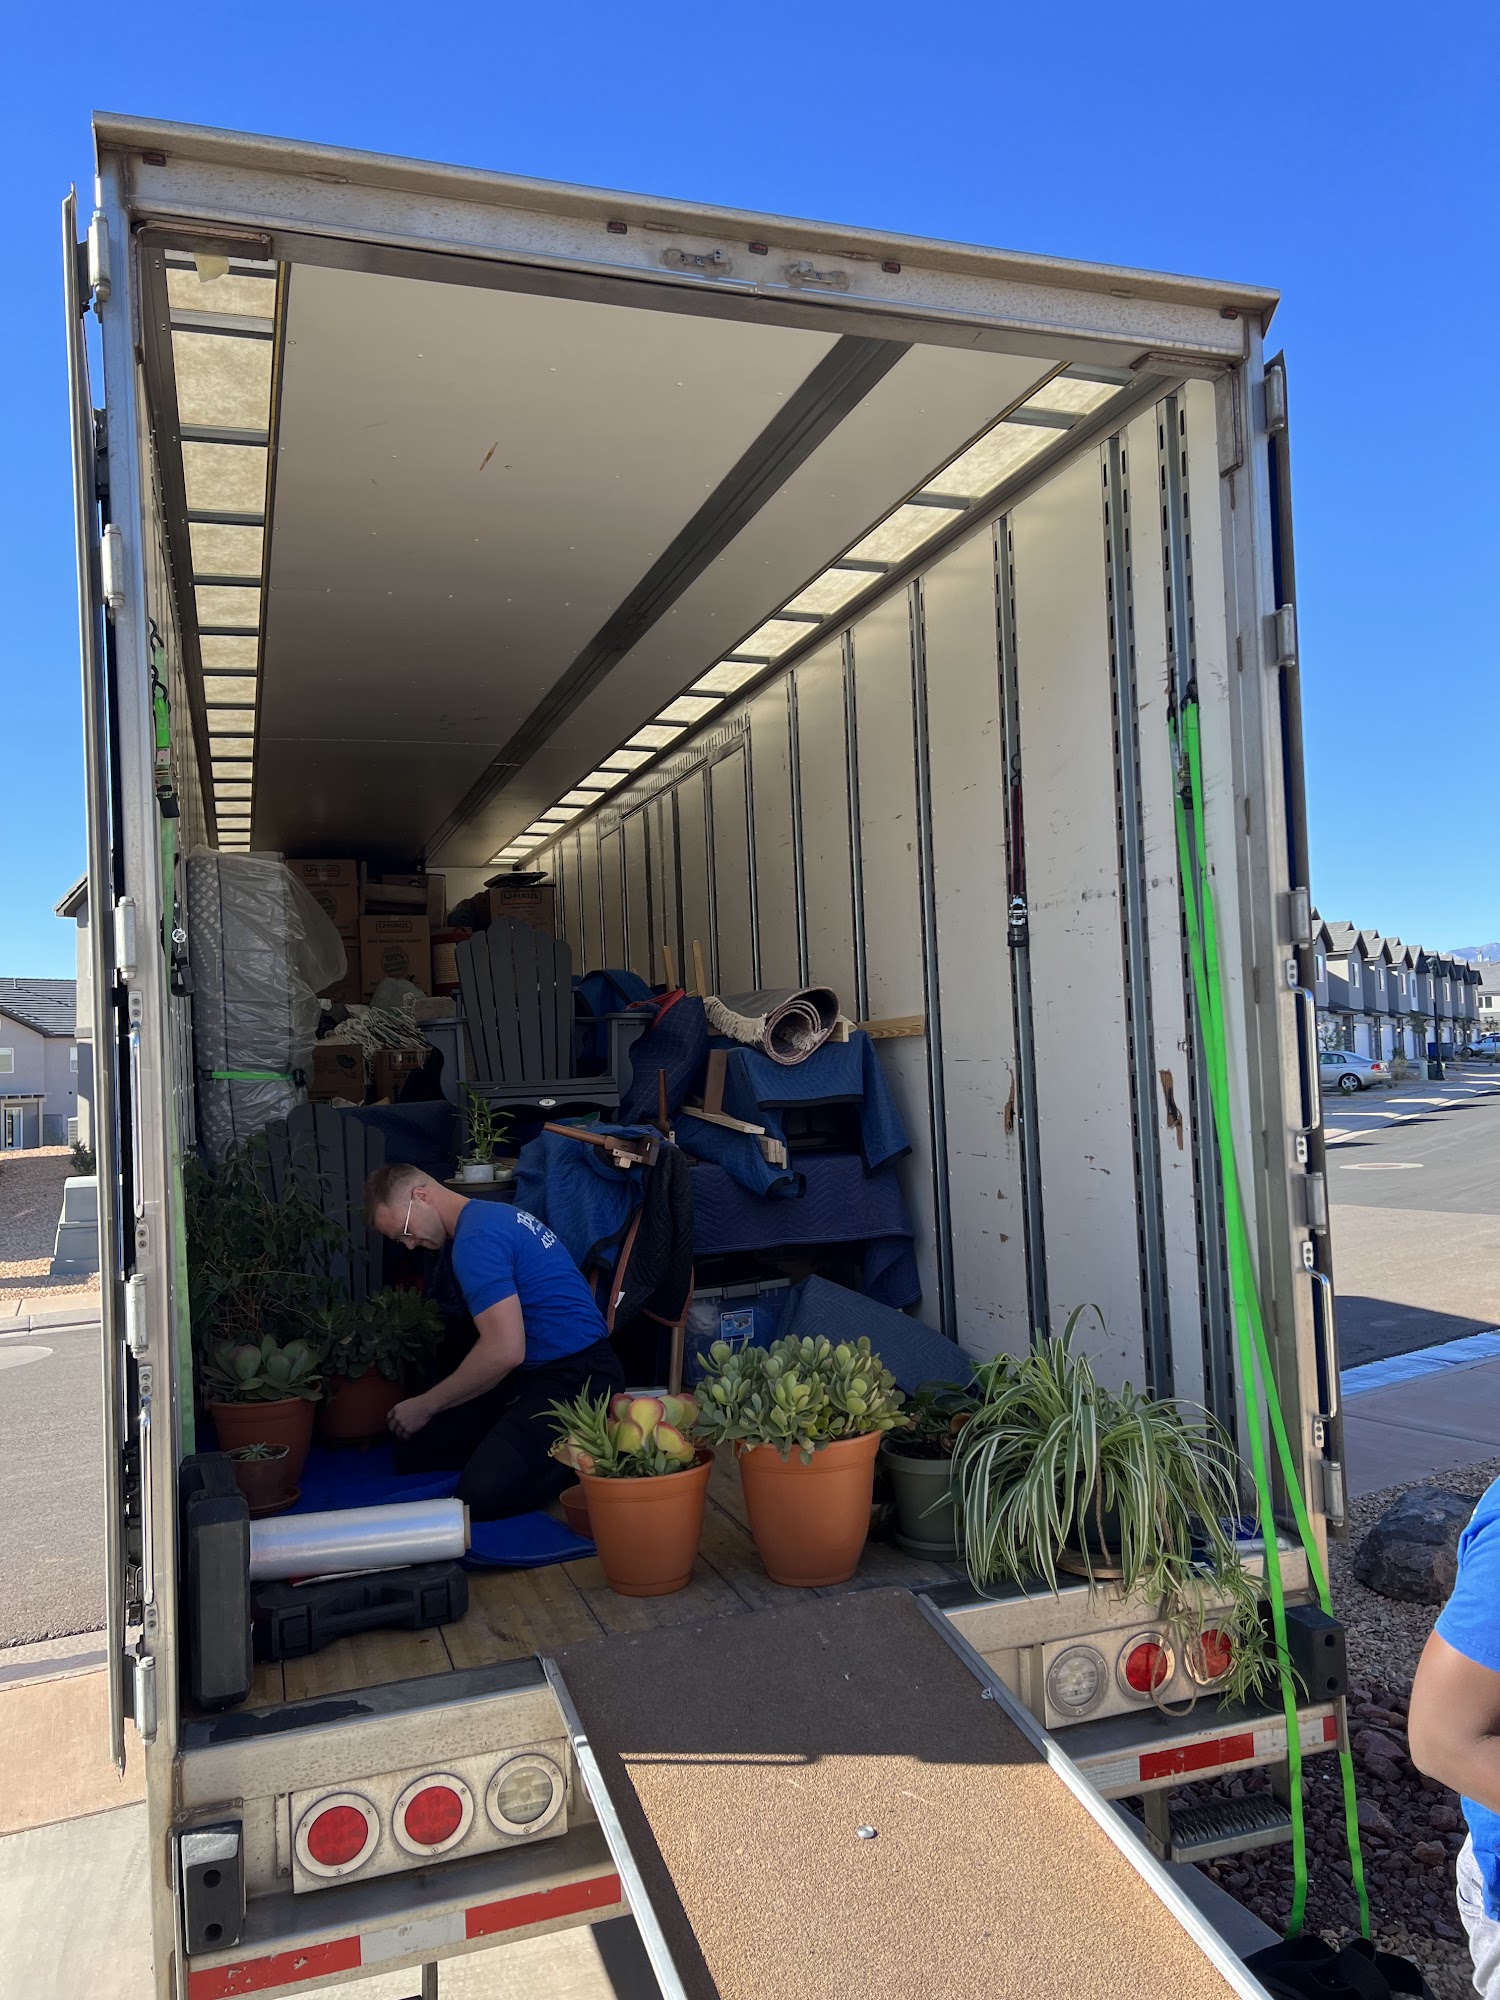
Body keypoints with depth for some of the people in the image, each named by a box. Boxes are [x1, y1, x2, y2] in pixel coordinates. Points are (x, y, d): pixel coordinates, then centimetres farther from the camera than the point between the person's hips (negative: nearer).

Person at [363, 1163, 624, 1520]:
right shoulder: (489, 1215, 14)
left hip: (576, 1378, -11)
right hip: (530, 1371, 11)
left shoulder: (476, 1239, -18)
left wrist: (425, 1406, -10)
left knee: (482, 1493, -27)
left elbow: (505, 1350, -24)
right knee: (412, 1449, 6)